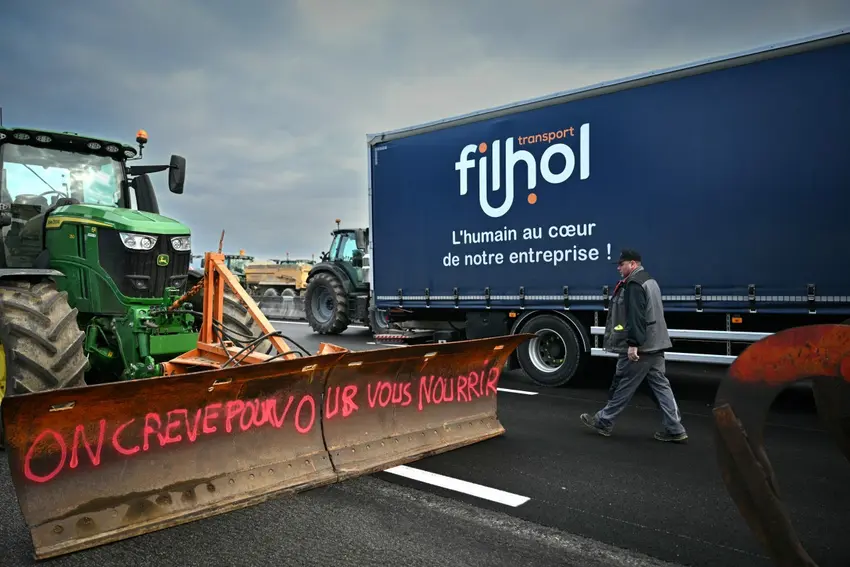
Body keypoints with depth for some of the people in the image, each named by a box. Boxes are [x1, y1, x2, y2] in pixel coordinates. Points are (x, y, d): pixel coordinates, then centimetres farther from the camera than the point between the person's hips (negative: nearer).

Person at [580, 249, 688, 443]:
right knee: (661, 386, 8)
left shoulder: (634, 284, -15)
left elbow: (636, 317, -24)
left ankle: (603, 421, 13)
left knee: (623, 386, 1)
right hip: (655, 345, 10)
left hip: (639, 347, -10)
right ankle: (675, 429, 9)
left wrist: (633, 343, -25)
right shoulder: (649, 281, 18)